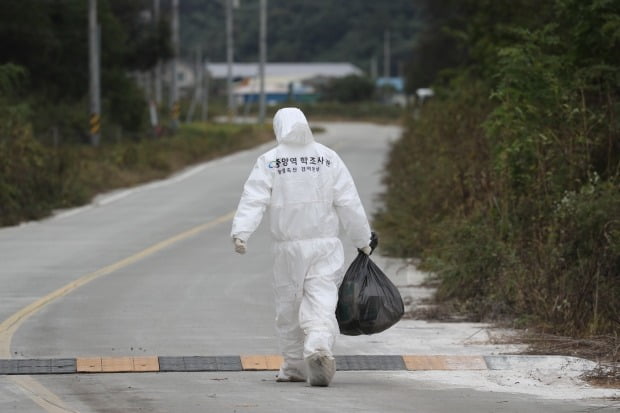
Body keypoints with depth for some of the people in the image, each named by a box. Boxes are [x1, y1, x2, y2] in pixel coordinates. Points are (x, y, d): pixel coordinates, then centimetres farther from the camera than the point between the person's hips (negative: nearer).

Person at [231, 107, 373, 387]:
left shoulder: (269, 161, -2)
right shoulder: (329, 158, 3)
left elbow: (254, 200, -13)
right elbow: (349, 204, 3)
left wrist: (240, 232, -21)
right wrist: (362, 240, 12)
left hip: (288, 246, 0)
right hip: (325, 245, 0)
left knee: (289, 306, 12)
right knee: (322, 303, -5)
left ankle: (295, 367, 21)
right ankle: (319, 348, -32)